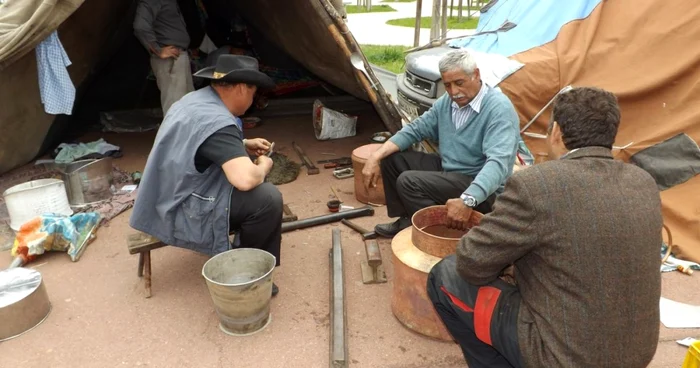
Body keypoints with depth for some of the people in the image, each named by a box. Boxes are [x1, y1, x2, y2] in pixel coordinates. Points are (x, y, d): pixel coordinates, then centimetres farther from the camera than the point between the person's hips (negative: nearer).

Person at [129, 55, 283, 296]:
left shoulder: (195, 100, 5)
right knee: (267, 198, -20)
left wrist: (244, 146, 13)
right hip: (182, 214, -11)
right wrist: (263, 167, -15)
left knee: (255, 185, 16)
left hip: (172, 200, 11)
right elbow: (245, 180, -37)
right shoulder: (216, 121, -27)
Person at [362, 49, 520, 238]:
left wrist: (467, 200, -50)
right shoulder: (446, 102, 2)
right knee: (391, 158, 5)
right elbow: (414, 129, 7)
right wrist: (376, 157, -6)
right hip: (448, 169, 9)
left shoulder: (499, 108, -23)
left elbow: (498, 162, -35)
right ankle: (407, 220, 15)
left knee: (408, 181, -23)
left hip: (482, 188, -8)